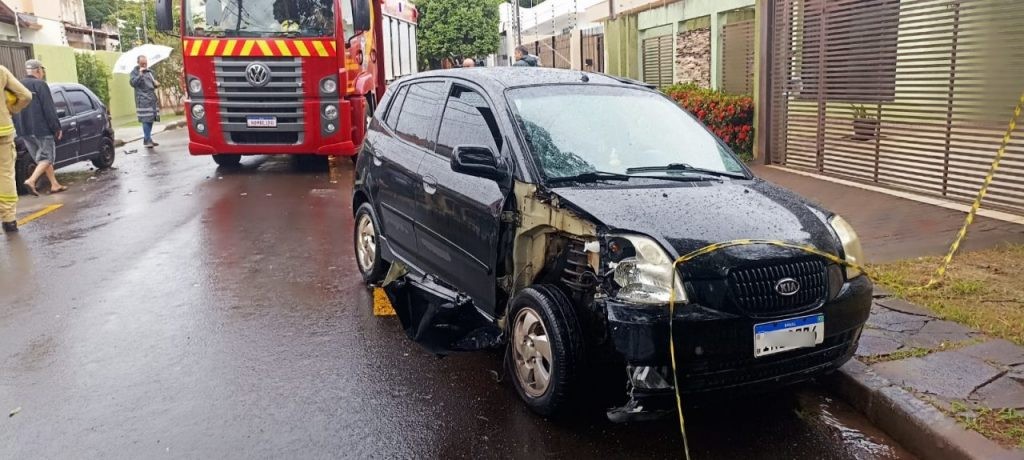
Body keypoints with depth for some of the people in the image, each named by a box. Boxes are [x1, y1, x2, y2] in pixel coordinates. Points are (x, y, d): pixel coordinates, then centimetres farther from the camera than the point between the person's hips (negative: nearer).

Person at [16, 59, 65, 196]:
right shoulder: (40, 85, -9)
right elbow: (49, 110, -13)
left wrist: (20, 129, 21)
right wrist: (57, 128, -8)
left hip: (24, 130, 8)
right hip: (41, 129, -7)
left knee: (43, 158, 14)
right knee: (46, 157, -1)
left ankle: (55, 185, 14)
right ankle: (31, 180, -18)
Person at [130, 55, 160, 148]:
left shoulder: (149, 71, 18)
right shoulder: (135, 72, 0)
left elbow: (154, 83, 29)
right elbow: (133, 83, -14)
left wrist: (156, 83, 6)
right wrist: (140, 74, -20)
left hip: (152, 98, 7)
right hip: (143, 100, -7)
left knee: (151, 119, 8)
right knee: (146, 120, -13)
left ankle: (147, 139, 18)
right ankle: (147, 140, -12)